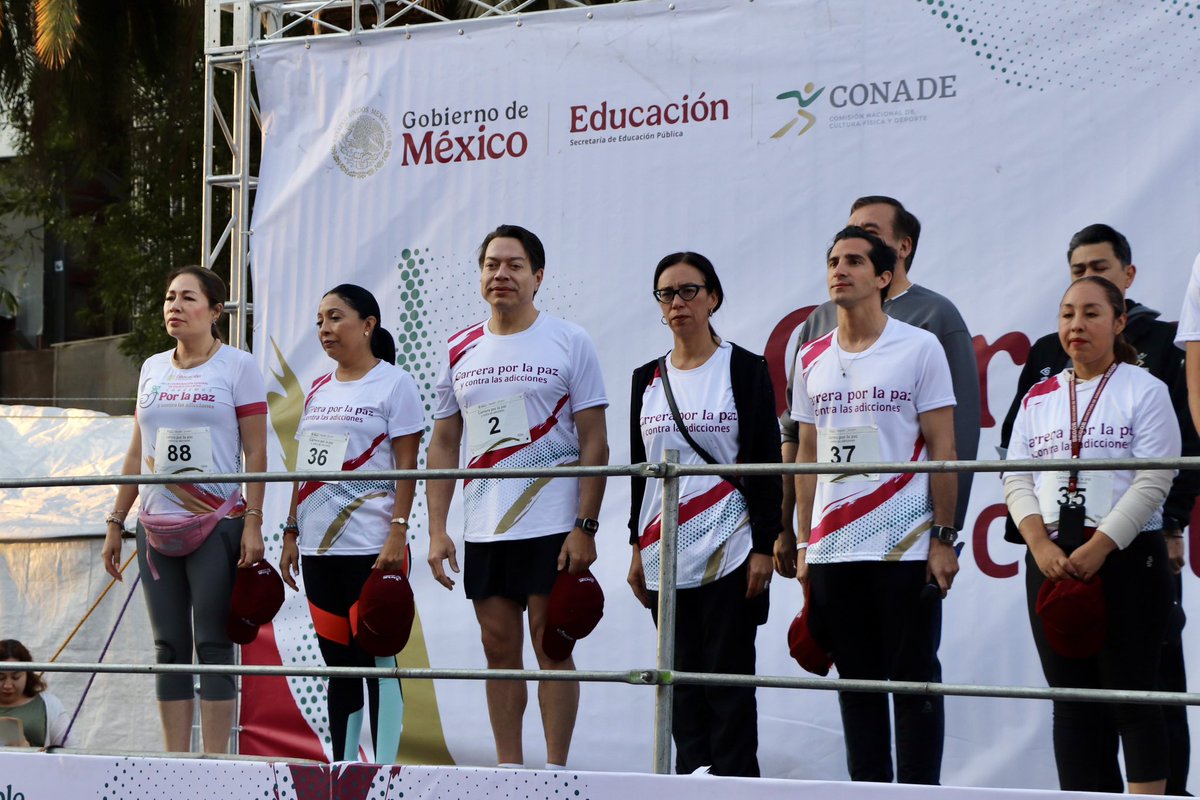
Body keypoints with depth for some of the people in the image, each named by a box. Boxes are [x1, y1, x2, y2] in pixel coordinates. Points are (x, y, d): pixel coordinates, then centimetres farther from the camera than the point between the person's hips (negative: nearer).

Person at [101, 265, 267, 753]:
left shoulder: (237, 366, -1)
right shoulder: (153, 369, 14)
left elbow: (255, 452, -5)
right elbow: (137, 454, 18)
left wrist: (253, 521, -13)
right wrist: (115, 523, 15)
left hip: (217, 525, -5)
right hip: (157, 526, 5)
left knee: (213, 645, -6)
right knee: (169, 648, 5)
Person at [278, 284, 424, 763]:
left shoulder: (393, 383, -4)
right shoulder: (318, 390, 16)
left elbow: (406, 467, -9)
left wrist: (397, 535, -16)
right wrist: (292, 533, 14)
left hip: (370, 547, -7)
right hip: (318, 547, 7)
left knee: (375, 658, -5)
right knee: (337, 662, 10)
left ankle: (384, 773, -1)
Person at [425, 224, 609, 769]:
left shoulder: (569, 342, -2)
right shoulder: (459, 351, 10)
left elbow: (594, 444, -4)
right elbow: (443, 446, 12)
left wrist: (585, 527, -12)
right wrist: (437, 531, 4)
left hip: (552, 526, -4)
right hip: (483, 531, 4)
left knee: (551, 646, -3)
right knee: (498, 648, 7)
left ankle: (555, 774, 3)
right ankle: (507, 771, 14)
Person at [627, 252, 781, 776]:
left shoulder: (744, 370, -1)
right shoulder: (647, 378, 12)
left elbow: (766, 466, -4)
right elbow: (640, 470, 16)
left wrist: (765, 547, -10)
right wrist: (638, 549, 12)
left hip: (727, 552, -4)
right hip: (666, 556, 4)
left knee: (727, 680, -5)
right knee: (683, 684, 5)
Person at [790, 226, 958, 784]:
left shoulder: (919, 348, -2)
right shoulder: (812, 358, 12)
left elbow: (942, 449, -3)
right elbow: (807, 457, 15)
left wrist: (944, 538, -8)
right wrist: (803, 544, 10)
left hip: (905, 548, -4)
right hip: (833, 550, 4)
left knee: (914, 680, -2)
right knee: (857, 682, 8)